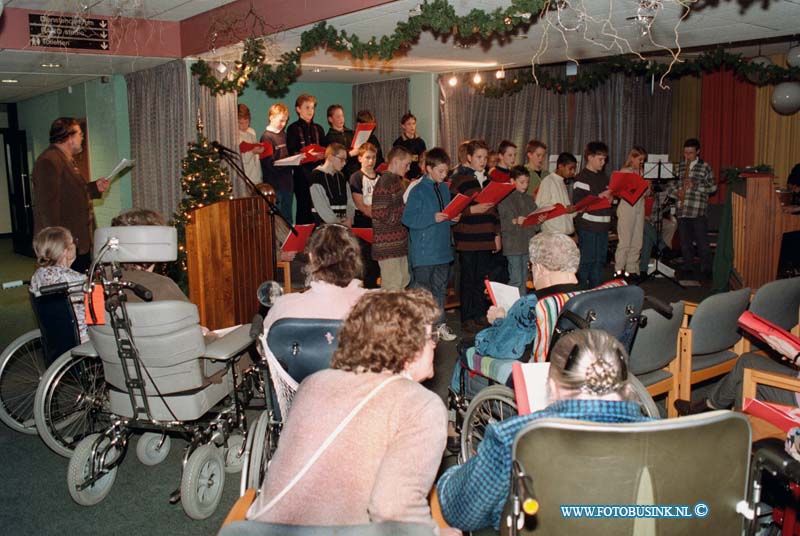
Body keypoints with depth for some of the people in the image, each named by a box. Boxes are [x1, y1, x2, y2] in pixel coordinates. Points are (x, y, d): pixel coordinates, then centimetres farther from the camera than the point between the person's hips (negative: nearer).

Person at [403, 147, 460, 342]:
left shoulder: (445, 189, 11)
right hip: (424, 251, -7)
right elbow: (408, 218, -16)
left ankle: (439, 324, 24)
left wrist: (453, 218, -2)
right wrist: (433, 218, -22)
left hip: (442, 249, 7)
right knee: (422, 289, 1)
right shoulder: (418, 191, -10)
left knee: (440, 287, 14)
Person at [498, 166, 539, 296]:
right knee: (516, 280, -8)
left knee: (524, 280, 11)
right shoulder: (505, 199, -6)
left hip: (527, 244, 6)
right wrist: (515, 221, -26)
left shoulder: (529, 200, 14)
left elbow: (535, 225, 18)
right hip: (512, 245, -6)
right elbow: (501, 224, -12)